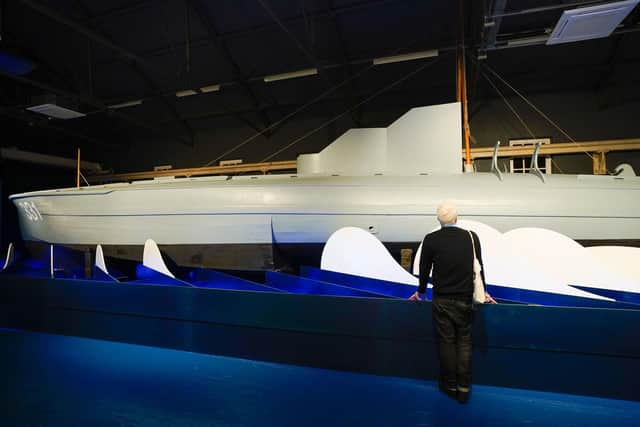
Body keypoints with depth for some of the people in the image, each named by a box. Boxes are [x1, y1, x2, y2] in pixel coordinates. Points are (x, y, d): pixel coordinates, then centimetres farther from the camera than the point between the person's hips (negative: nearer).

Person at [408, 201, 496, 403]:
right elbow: (479, 266, 6)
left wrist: (421, 291, 17)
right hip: (466, 299, 2)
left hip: (442, 300, -1)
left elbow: (424, 269, -1)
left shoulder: (430, 240, -11)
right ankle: (463, 388, 19)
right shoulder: (472, 237, -6)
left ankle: (450, 386, 23)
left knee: (446, 343, 10)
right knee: (464, 343, 12)